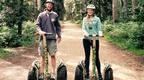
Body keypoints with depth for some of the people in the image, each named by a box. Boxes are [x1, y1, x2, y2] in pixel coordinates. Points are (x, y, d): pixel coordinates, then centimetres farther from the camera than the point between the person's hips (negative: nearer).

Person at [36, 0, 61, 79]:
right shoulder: (41, 15, 6)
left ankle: (53, 72, 10)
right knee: (43, 56, 5)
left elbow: (58, 26, 12)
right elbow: (37, 24, 3)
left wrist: (59, 35, 9)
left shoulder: (55, 15, 7)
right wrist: (40, 31, -15)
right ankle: (41, 73, 13)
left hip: (52, 38, 0)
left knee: (52, 55, 0)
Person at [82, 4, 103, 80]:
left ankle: (99, 74, 9)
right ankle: (87, 73, 11)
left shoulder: (97, 19, 3)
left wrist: (100, 34, -21)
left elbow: (99, 29, 0)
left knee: (96, 56, 1)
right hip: (86, 39, 2)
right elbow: (83, 29, 1)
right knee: (87, 56, 4)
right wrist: (87, 34, -18)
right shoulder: (85, 19, 9)